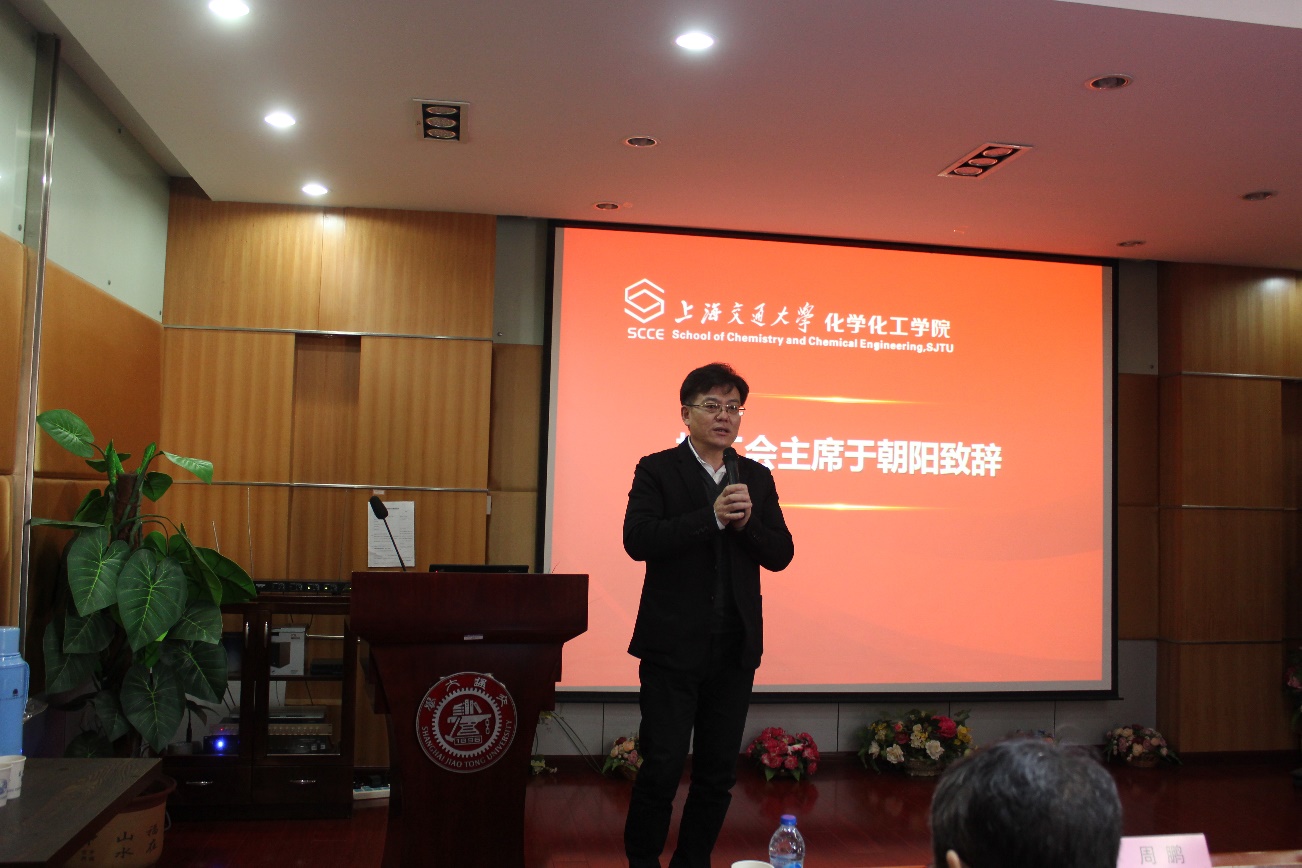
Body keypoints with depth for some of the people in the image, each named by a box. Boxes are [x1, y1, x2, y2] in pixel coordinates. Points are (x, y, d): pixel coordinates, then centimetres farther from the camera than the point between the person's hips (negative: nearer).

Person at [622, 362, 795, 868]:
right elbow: (637, 540, -16)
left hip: (735, 649, 4)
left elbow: (781, 554, 5)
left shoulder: (757, 477, 11)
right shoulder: (657, 470, -1)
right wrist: (712, 517, -22)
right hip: (673, 646, -4)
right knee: (662, 768, -2)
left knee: (718, 773, 11)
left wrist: (746, 523, -14)